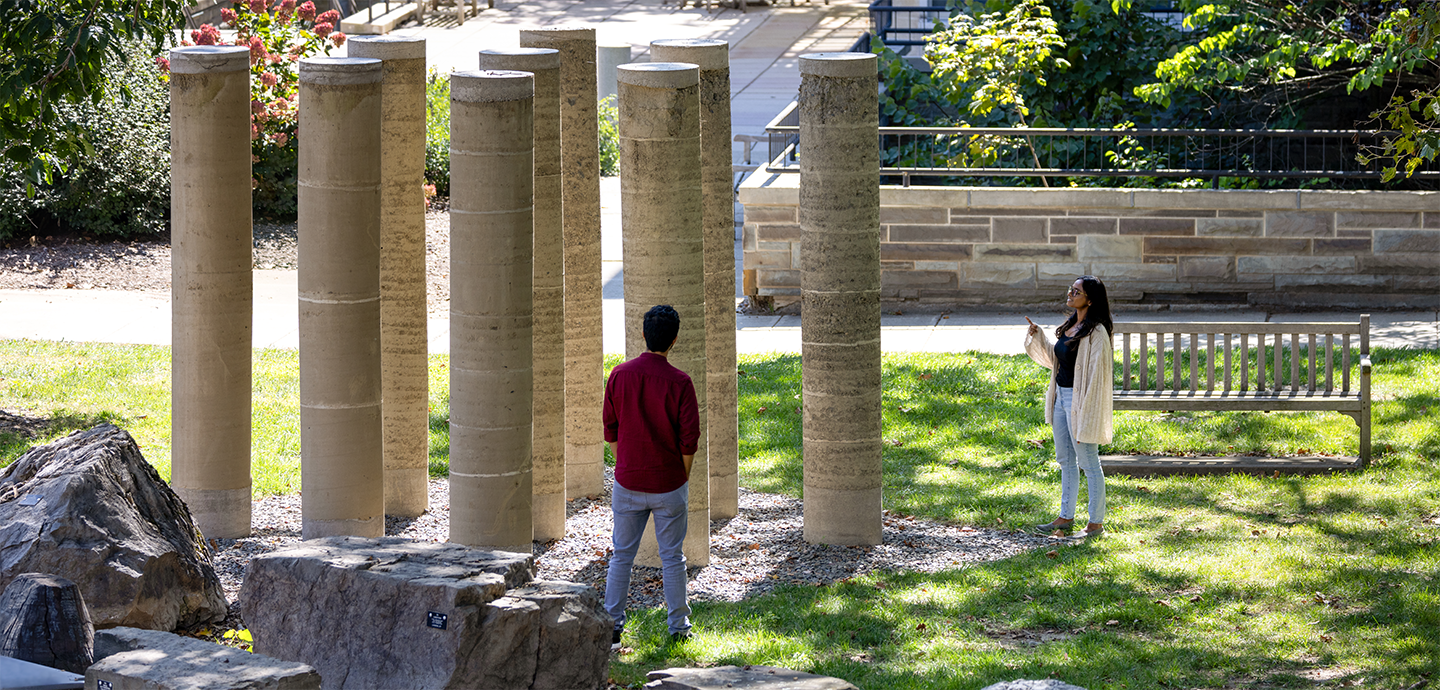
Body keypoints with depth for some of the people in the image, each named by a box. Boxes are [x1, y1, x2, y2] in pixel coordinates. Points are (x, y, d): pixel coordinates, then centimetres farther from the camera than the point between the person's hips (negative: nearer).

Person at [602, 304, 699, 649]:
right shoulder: (679, 382, -13)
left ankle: (612, 623, 9)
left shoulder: (620, 375, -4)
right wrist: (683, 477, 3)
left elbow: (610, 429, 2)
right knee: (672, 557, 9)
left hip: (628, 482, 2)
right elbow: (689, 438, -11)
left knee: (621, 555, 11)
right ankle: (678, 626, 16)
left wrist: (625, 468, 13)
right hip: (668, 484, -2)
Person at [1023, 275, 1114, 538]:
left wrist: (1085, 414, -22)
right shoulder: (1071, 326, 9)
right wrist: (1037, 336, 7)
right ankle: (1066, 517, 26)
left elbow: (1096, 374, -20)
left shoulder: (1096, 333, -18)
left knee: (1088, 463, 0)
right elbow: (1053, 357, 22)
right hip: (1061, 397, 9)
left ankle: (1096, 522, 8)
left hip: (1080, 401, -9)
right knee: (1065, 460, 16)